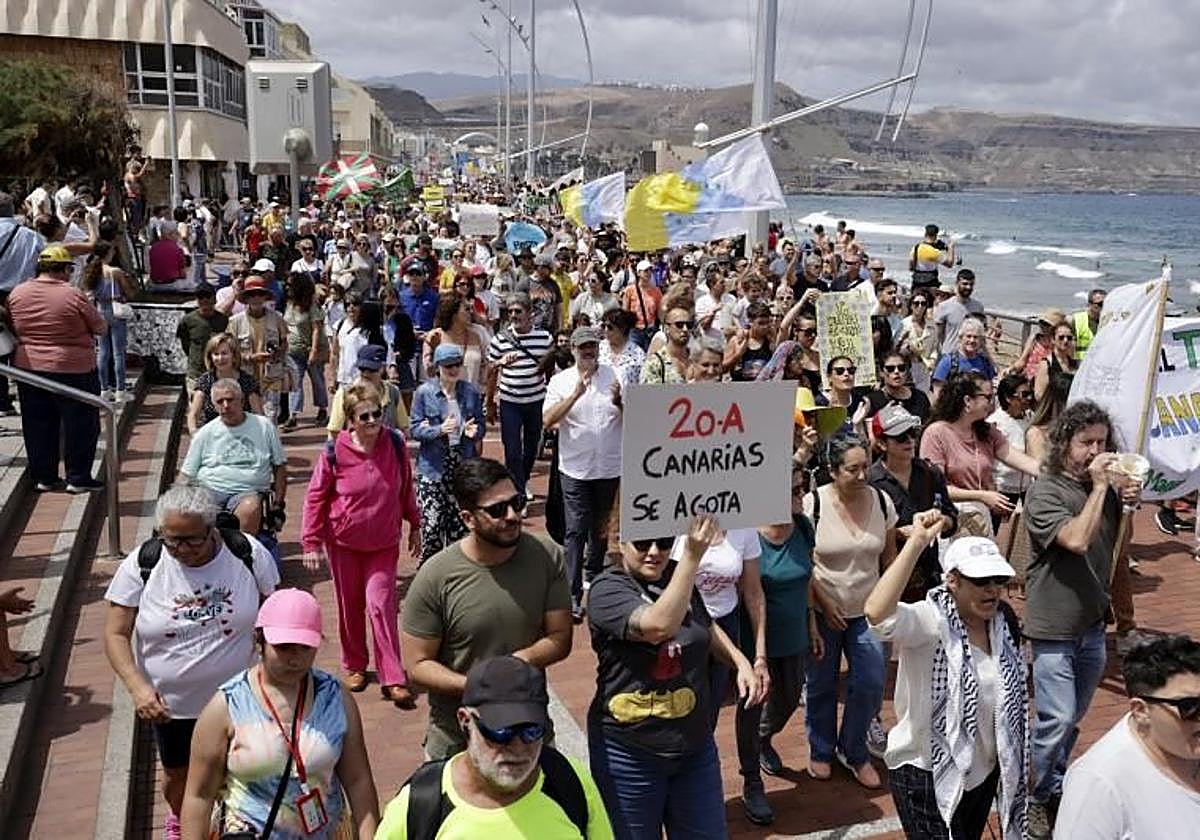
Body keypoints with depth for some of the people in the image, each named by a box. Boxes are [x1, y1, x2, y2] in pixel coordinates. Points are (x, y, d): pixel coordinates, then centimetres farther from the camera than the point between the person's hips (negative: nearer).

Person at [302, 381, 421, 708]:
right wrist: (311, 541, -7)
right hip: (343, 540, 0)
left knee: (381, 604, -7)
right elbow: (315, 496, -6)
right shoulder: (335, 451, -15)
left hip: (384, 542, 0)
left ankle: (393, 680, -1)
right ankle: (354, 665, 34)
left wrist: (414, 525, 11)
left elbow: (406, 487, 4)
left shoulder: (396, 443, -10)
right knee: (350, 605, 14)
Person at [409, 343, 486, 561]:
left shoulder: (472, 392, 5)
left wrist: (474, 431, -11)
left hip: (463, 466, 3)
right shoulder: (424, 392, -3)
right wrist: (439, 430, -20)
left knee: (459, 521, 7)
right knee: (431, 523, -5)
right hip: (433, 466, -3)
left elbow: (482, 426, 12)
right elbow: (414, 429, -3)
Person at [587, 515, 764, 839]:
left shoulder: (677, 576, 1)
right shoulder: (607, 589, -17)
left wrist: (741, 662, 3)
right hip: (629, 752, -5)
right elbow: (657, 626, -36)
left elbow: (707, 626, 20)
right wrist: (693, 556, -40)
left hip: (695, 746, 5)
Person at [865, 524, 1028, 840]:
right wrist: (917, 542, -47)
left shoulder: (1003, 622, -1)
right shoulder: (930, 620, -23)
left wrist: (1017, 766, 20)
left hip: (984, 774, 7)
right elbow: (876, 613, -47)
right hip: (926, 776, -7)